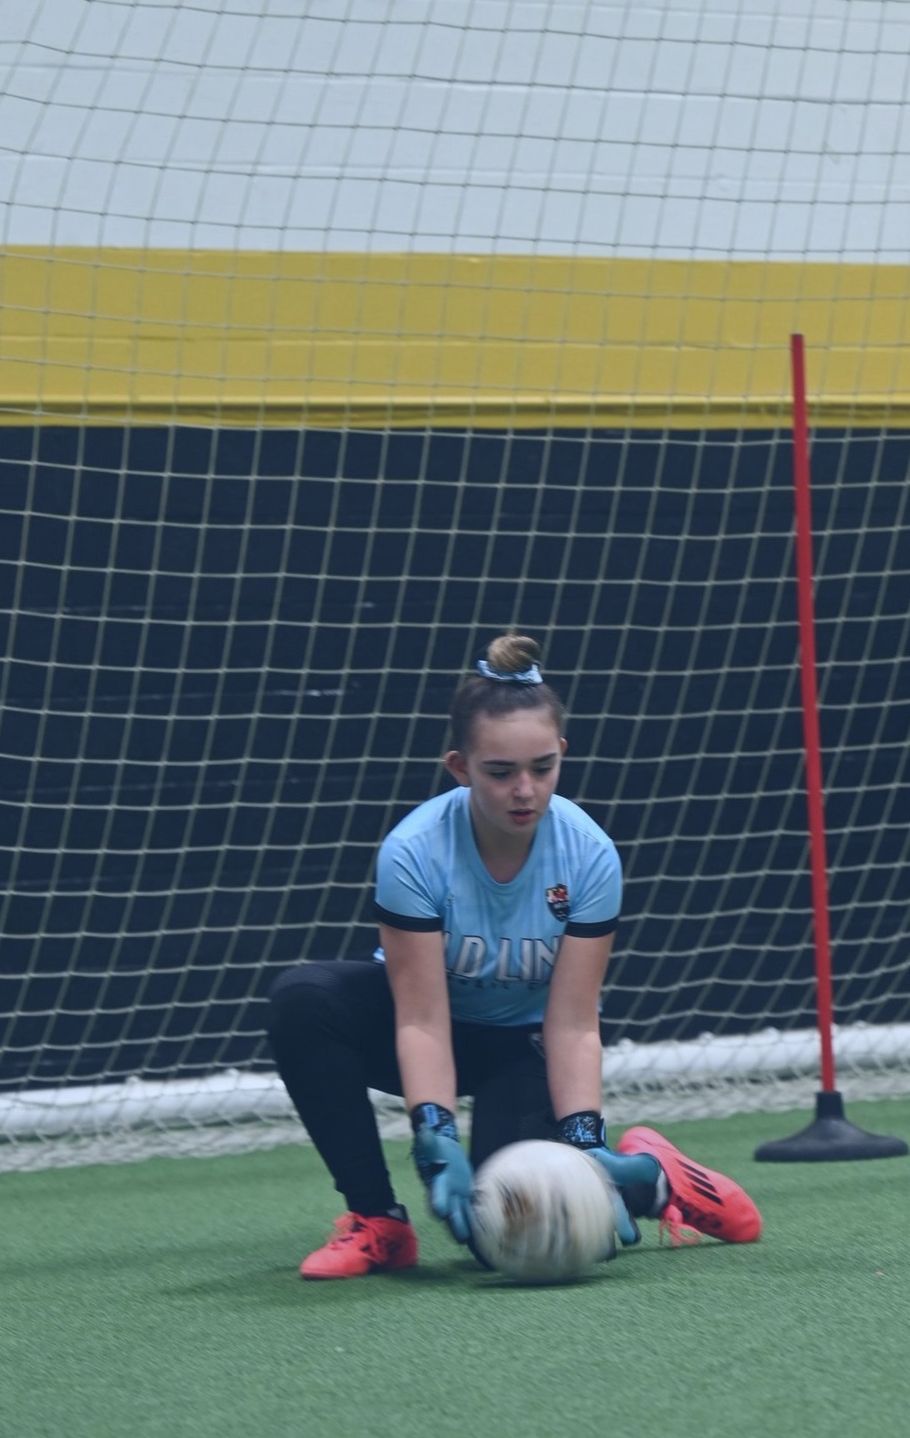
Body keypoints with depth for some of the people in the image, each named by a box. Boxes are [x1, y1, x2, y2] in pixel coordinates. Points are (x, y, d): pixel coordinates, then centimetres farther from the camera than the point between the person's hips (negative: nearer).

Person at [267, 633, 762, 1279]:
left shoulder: (589, 854, -24)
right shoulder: (414, 852, -28)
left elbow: (573, 1023, -21)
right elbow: (422, 1021, -28)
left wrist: (583, 1139, -34)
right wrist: (436, 1142, -41)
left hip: (525, 1041, -1)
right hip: (433, 1024, 1)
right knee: (302, 1000, -32)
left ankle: (652, 1176, 9)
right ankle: (377, 1221, -19)